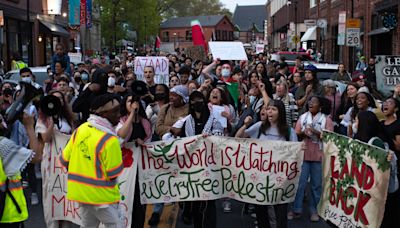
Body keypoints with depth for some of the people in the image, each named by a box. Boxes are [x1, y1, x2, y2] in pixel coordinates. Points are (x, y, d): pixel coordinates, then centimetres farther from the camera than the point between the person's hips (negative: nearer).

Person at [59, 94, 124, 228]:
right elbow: (114, 174, -15)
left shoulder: (81, 129, 0)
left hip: (80, 190, 7)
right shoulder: (110, 139, -21)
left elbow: (64, 160, 5)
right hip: (101, 194, -7)